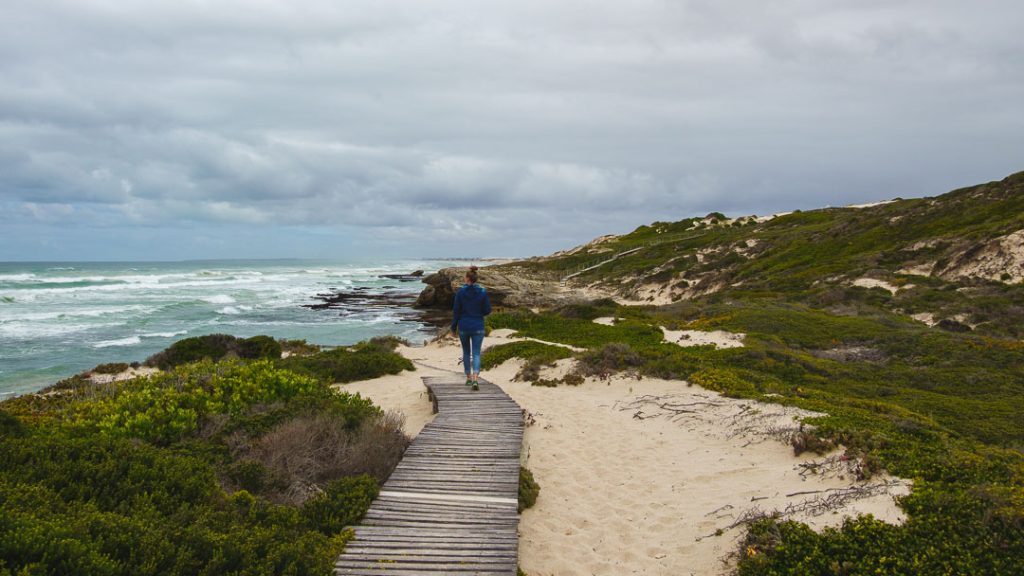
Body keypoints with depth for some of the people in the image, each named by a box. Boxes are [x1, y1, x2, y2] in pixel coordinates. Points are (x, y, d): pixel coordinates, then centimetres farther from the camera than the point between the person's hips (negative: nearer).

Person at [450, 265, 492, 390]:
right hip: (478, 327, 0)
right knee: (476, 353, 0)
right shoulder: (482, 292, -6)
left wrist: (453, 327, 7)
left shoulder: (460, 292, -8)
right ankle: (475, 379, -19)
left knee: (466, 352, 18)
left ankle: (468, 378, 24)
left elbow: (456, 310, -3)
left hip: (463, 327, 0)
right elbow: (487, 310, -3)